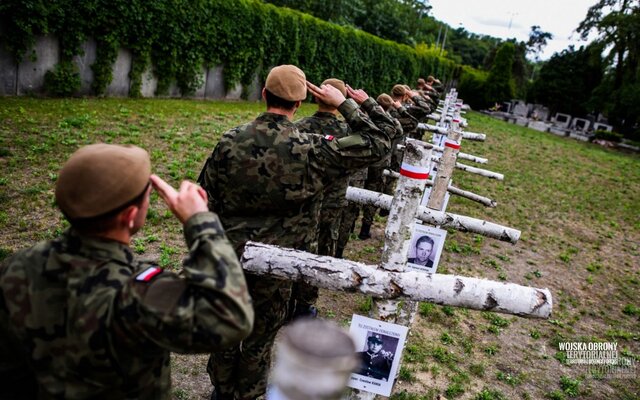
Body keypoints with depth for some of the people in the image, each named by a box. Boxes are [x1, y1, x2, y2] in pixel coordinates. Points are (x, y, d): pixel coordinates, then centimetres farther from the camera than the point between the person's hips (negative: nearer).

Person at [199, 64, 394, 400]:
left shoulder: (230, 141, -10)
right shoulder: (312, 151, -19)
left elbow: (205, 200, -3)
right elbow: (378, 143, -12)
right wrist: (344, 103, -7)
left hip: (228, 257, 3)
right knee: (259, 337, 19)